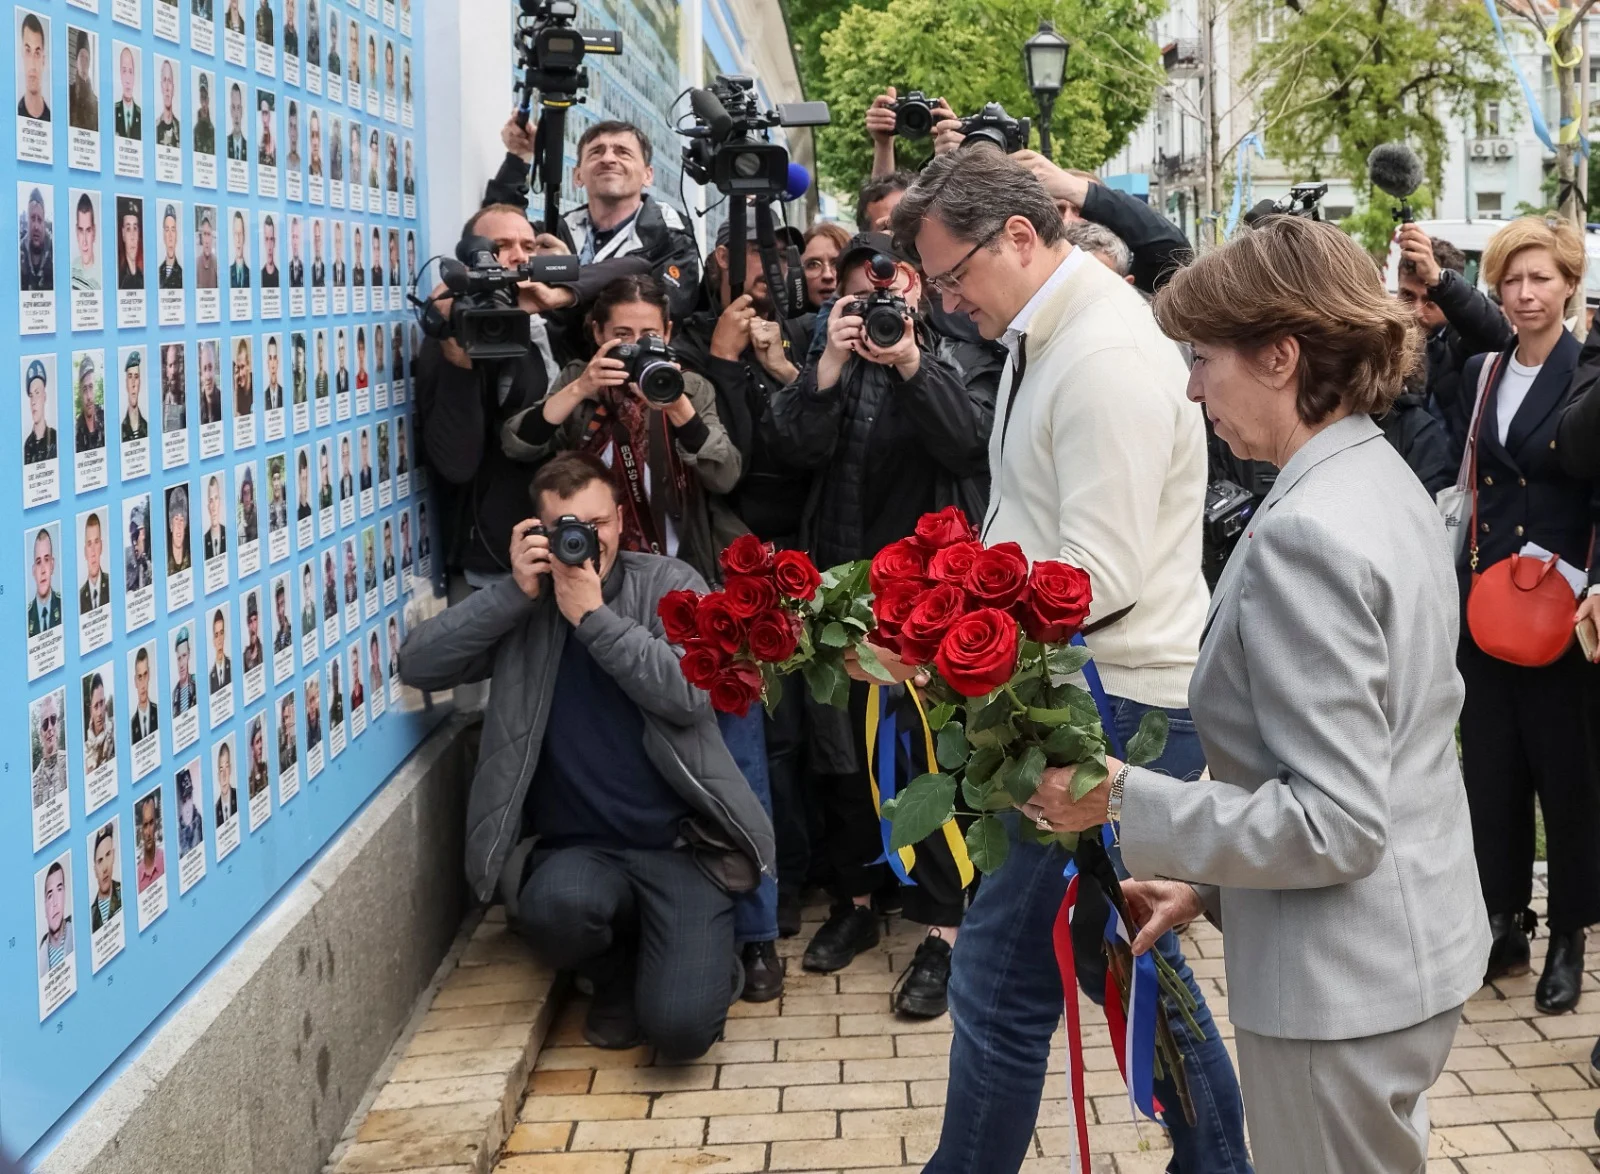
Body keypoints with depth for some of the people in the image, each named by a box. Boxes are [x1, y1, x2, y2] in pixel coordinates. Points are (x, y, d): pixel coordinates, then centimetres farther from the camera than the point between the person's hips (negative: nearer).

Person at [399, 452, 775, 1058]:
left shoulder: (668, 583, 3)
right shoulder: (523, 605, 7)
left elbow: (688, 694, -12)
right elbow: (417, 664, -5)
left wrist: (594, 616, -14)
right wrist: (516, 592, -11)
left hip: (680, 843, -2)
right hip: (578, 849, 2)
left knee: (680, 1027, -20)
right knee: (557, 904, -36)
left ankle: (701, 962, 19)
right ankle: (619, 976, 3)